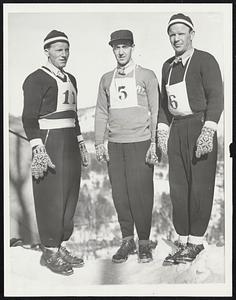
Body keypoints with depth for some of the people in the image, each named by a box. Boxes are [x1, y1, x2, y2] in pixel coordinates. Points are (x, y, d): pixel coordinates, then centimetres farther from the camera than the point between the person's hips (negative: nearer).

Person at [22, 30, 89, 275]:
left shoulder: (70, 79, 16)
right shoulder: (36, 79, -7)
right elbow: (29, 118, -14)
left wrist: (80, 144, 20)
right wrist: (38, 150, -23)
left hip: (70, 144, 8)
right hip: (49, 143, -8)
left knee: (70, 197, 10)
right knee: (51, 198, -2)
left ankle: (61, 247, 23)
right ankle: (49, 253, 10)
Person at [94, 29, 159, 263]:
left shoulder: (147, 76, 5)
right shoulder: (106, 79, 15)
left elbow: (156, 111, 1)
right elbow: (101, 112, 16)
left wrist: (154, 143, -6)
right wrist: (99, 142, 7)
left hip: (140, 142, -3)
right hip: (115, 145, 4)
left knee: (140, 194, -5)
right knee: (119, 194, 4)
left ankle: (144, 243, 8)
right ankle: (127, 241, 16)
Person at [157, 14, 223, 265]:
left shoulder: (205, 60, -3)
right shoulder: (168, 66, 16)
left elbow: (215, 97, -11)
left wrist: (208, 131, -20)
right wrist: (162, 130, 10)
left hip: (200, 126, -6)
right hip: (176, 130, 6)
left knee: (200, 186, -2)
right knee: (178, 186, 4)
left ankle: (196, 241, 9)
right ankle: (182, 242, 13)